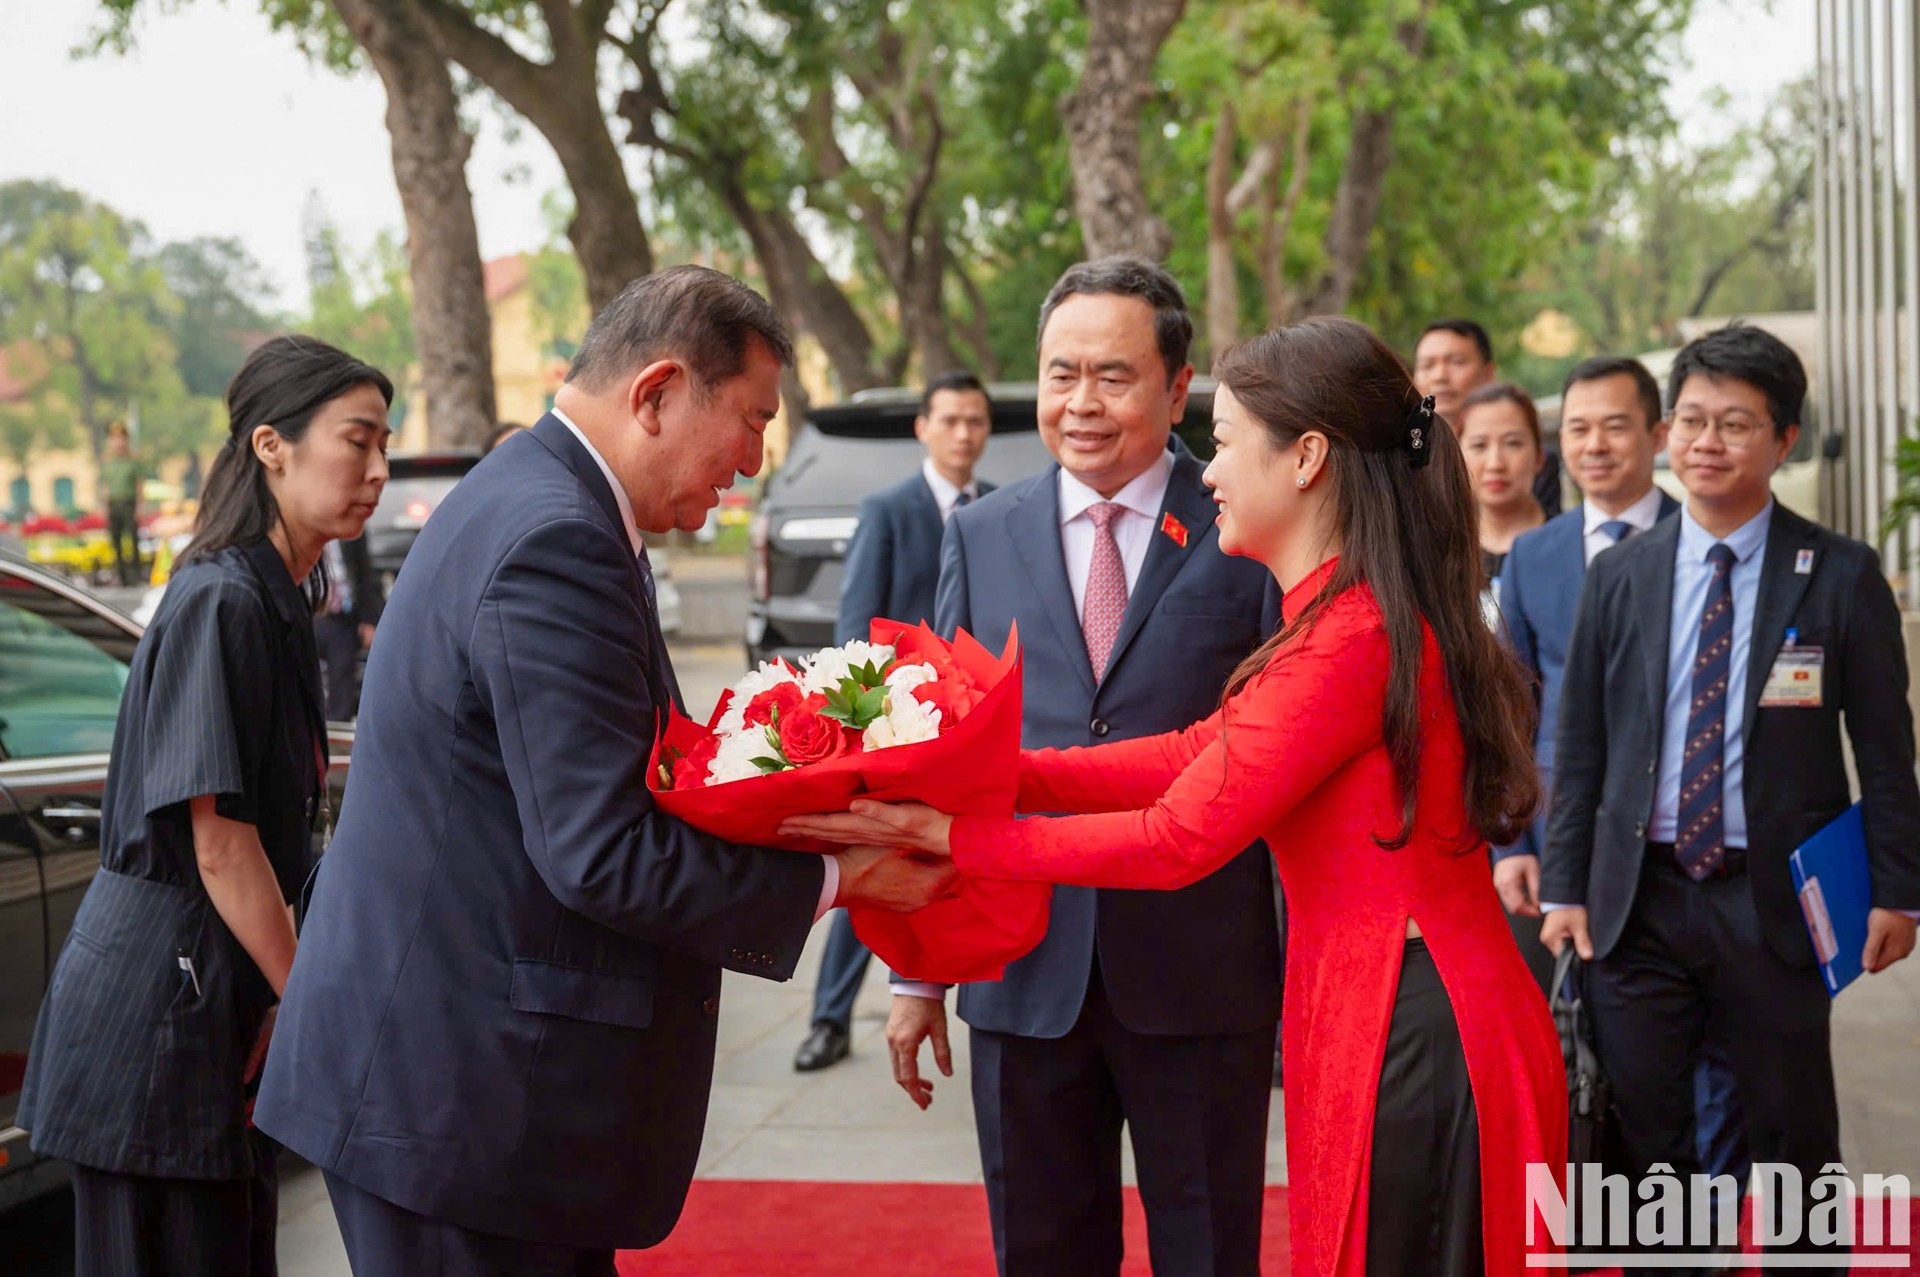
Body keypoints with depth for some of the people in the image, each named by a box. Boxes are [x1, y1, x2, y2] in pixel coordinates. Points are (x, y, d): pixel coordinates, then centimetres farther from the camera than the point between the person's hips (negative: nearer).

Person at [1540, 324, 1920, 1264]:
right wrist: (1562, 886, 3)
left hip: (1774, 902, -2)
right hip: (1639, 897, 2)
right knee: (1646, 1144, 8)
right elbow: (1579, 746, 6)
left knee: (1793, 1145, 9)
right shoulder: (1619, 576, 4)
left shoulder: (1840, 577, -3)